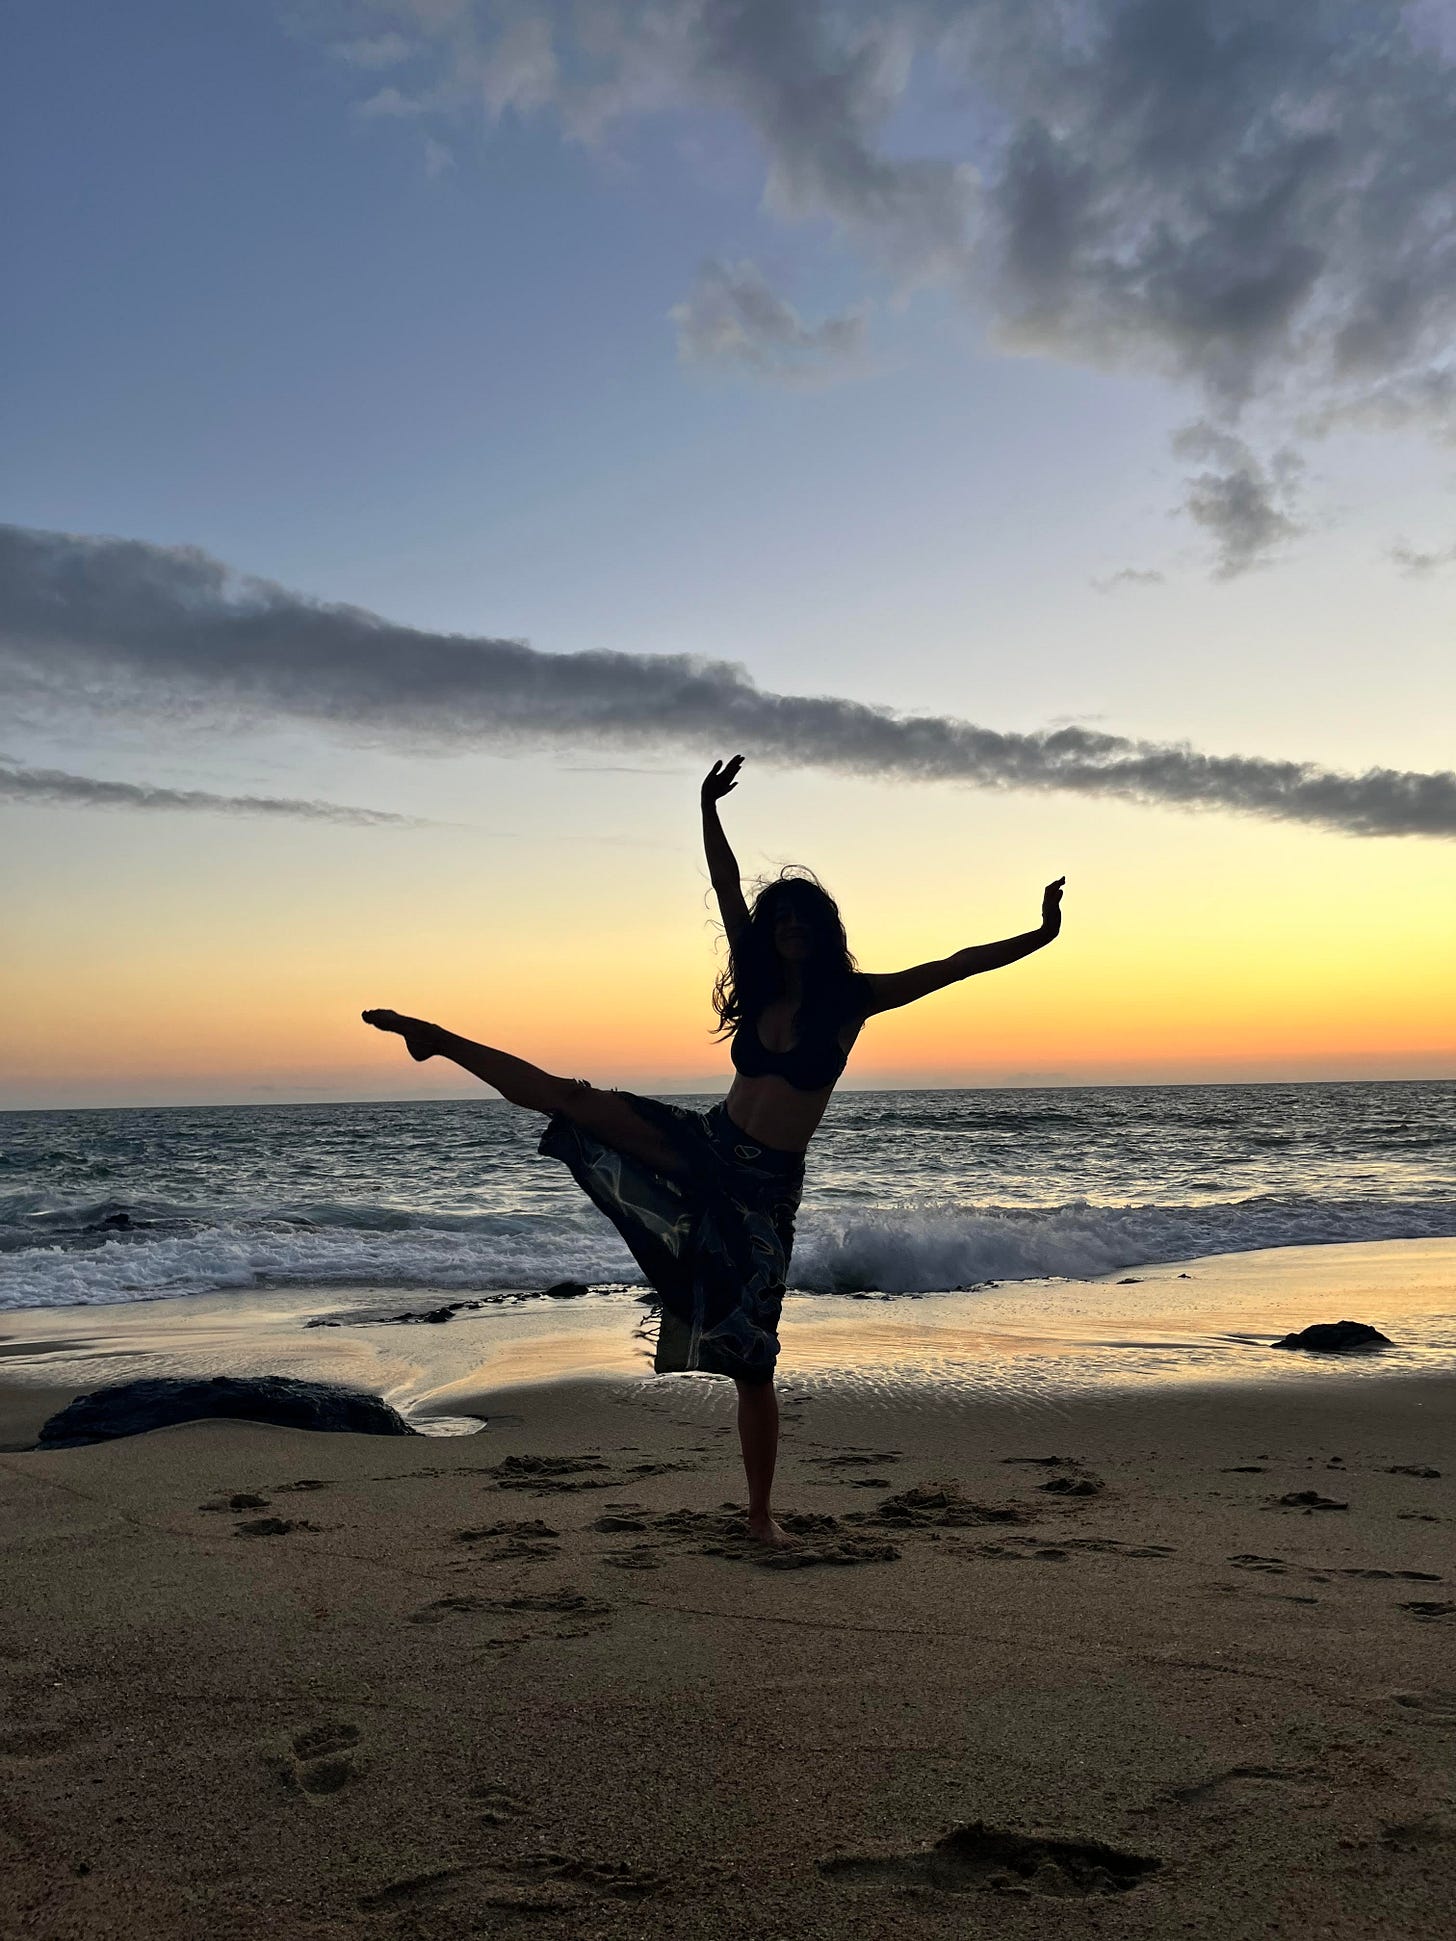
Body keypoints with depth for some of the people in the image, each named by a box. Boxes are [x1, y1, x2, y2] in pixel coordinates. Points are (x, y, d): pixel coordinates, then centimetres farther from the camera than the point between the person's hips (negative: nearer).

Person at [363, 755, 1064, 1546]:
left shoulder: (853, 997, -4)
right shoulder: (759, 983, 4)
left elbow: (955, 966, -8)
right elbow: (726, 888, 0)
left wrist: (1039, 935, -14)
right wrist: (709, 809, -9)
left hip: (767, 1186, -2)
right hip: (705, 1151, 2)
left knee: (751, 1357, 1)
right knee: (581, 1101, -14)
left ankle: (761, 1511, 15)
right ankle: (441, 1041, 2)